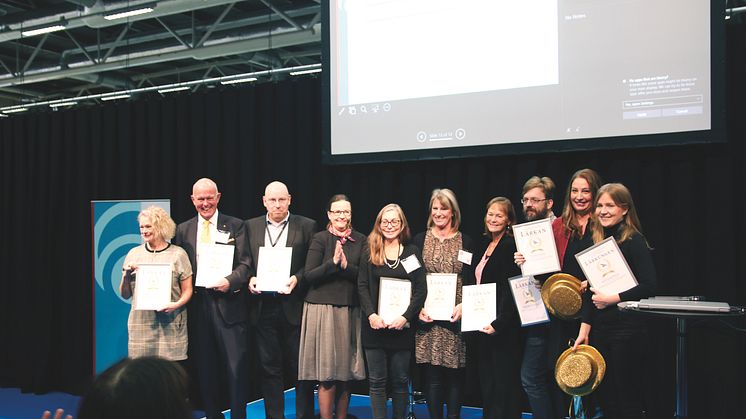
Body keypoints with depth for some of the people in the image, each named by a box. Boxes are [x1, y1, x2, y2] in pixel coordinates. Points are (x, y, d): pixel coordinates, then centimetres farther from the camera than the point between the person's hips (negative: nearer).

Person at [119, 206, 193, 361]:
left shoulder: (178, 254, 3)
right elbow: (125, 295, 14)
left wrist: (177, 304, -15)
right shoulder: (133, 254, 11)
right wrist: (126, 275, -4)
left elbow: (187, 290, 3)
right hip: (140, 324, 2)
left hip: (170, 325, -2)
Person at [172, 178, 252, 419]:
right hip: (198, 306, 3)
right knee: (205, 371, 10)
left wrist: (230, 281, -20)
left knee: (237, 369, -4)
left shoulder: (235, 226, 4)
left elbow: (246, 263, -2)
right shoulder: (183, 230, 12)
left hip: (229, 303, -3)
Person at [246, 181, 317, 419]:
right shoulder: (251, 227, 10)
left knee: (300, 367, 5)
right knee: (269, 368, 9)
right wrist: (249, 279, -7)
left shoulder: (306, 226, 1)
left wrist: (297, 279, -15)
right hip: (263, 306, 3)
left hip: (293, 306, -2)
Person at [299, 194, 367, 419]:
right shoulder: (320, 239, 0)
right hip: (323, 309, -3)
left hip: (350, 311, 3)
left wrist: (346, 265, -15)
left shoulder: (361, 240, 8)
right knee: (327, 377, -2)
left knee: (345, 375, 9)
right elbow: (309, 275, -7)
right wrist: (332, 262, -18)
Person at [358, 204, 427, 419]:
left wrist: (405, 317, -13)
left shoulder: (412, 252, 4)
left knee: (400, 380, 7)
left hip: (402, 326, 0)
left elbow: (420, 289, -1)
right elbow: (362, 286, 1)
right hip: (375, 325, 1)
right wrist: (371, 314, -13)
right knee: (377, 381, 4)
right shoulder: (370, 252, 7)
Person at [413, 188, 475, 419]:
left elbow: (472, 280, 6)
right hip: (427, 317, 0)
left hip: (455, 316, 0)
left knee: (454, 374, 3)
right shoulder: (420, 240, 9)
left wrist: (463, 306, -10)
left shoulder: (465, 242, 8)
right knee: (432, 376, 0)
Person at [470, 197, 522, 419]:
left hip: (502, 329, -9)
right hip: (482, 325, 9)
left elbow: (511, 291, -19)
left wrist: (498, 323, -24)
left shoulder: (511, 246, -12)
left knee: (503, 383, -1)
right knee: (486, 383, 14)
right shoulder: (485, 245, 14)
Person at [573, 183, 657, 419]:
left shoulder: (634, 241, -8)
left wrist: (613, 299, -16)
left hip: (626, 329, -7)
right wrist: (585, 327, 9)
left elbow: (649, 286, -16)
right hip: (599, 328, 7)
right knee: (604, 398, 11)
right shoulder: (598, 241, 11)